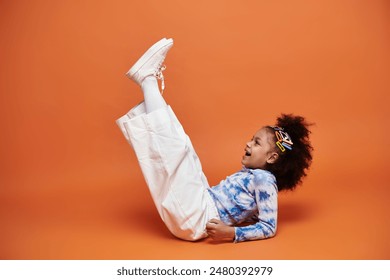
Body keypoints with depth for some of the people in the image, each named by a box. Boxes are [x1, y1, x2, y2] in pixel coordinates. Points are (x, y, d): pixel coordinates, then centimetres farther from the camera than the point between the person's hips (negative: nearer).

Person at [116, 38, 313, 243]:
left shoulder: (264, 180, -11)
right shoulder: (251, 173, 16)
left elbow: (269, 227, -15)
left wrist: (232, 233, -27)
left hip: (194, 220, -9)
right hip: (199, 206, 9)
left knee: (173, 147, -18)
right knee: (178, 146, 18)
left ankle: (147, 80, -3)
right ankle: (147, 80, 11)